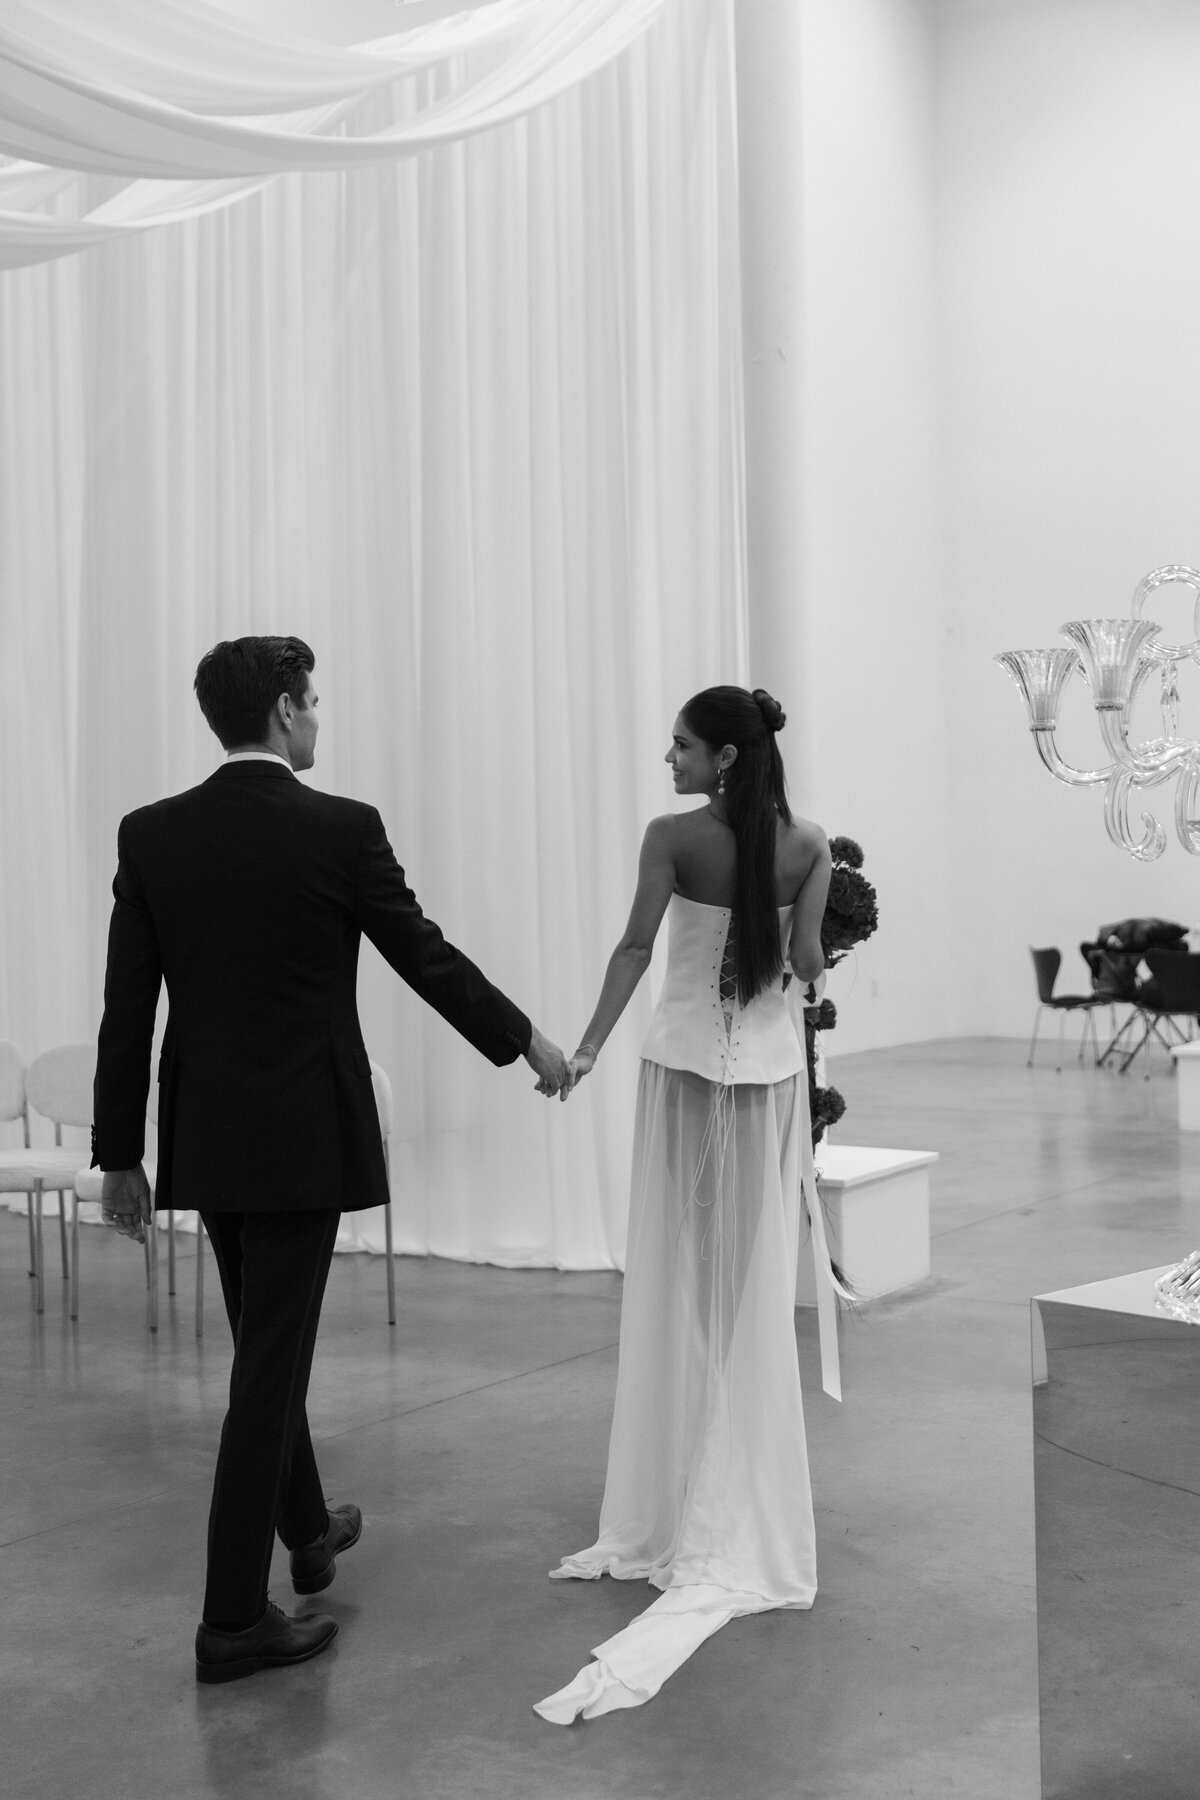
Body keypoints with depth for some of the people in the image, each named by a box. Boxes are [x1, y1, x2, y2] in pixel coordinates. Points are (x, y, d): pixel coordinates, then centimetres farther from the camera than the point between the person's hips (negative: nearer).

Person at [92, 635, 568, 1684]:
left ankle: (309, 1533, 41)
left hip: (205, 1141, 5)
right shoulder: (342, 829, -12)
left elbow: (128, 1009, 0)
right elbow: (427, 956, -4)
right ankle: (234, 1620, 7)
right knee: (269, 1365, 1)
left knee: (270, 1348, 21)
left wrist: (120, 1155, 7)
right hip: (304, 1137, -5)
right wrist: (527, 1041, 12)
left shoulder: (151, 834, -1)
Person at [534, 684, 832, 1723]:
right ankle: (744, 1514, 17)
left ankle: (677, 1507, 15)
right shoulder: (807, 846, -3)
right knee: (755, 1287, 10)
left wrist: (588, 1048, -14)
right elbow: (807, 965, -5)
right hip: (771, 1072, 2)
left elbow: (636, 948, -16)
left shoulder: (673, 837, -10)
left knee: (680, 1283, 8)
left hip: (686, 1067, -2)